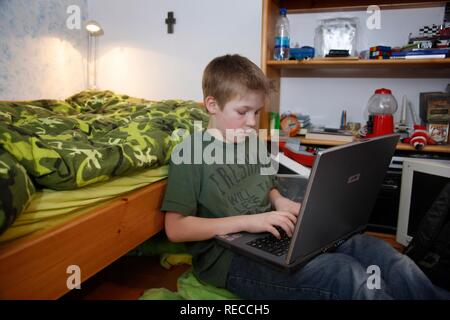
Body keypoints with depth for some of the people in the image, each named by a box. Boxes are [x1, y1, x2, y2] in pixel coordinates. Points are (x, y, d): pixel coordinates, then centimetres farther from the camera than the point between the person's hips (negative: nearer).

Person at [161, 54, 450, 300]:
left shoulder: (250, 142, 13)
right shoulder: (190, 152, -10)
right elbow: (175, 228, -15)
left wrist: (279, 201, 1)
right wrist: (247, 221, -21)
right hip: (228, 256, -7)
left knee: (377, 251, -11)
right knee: (347, 274, -27)